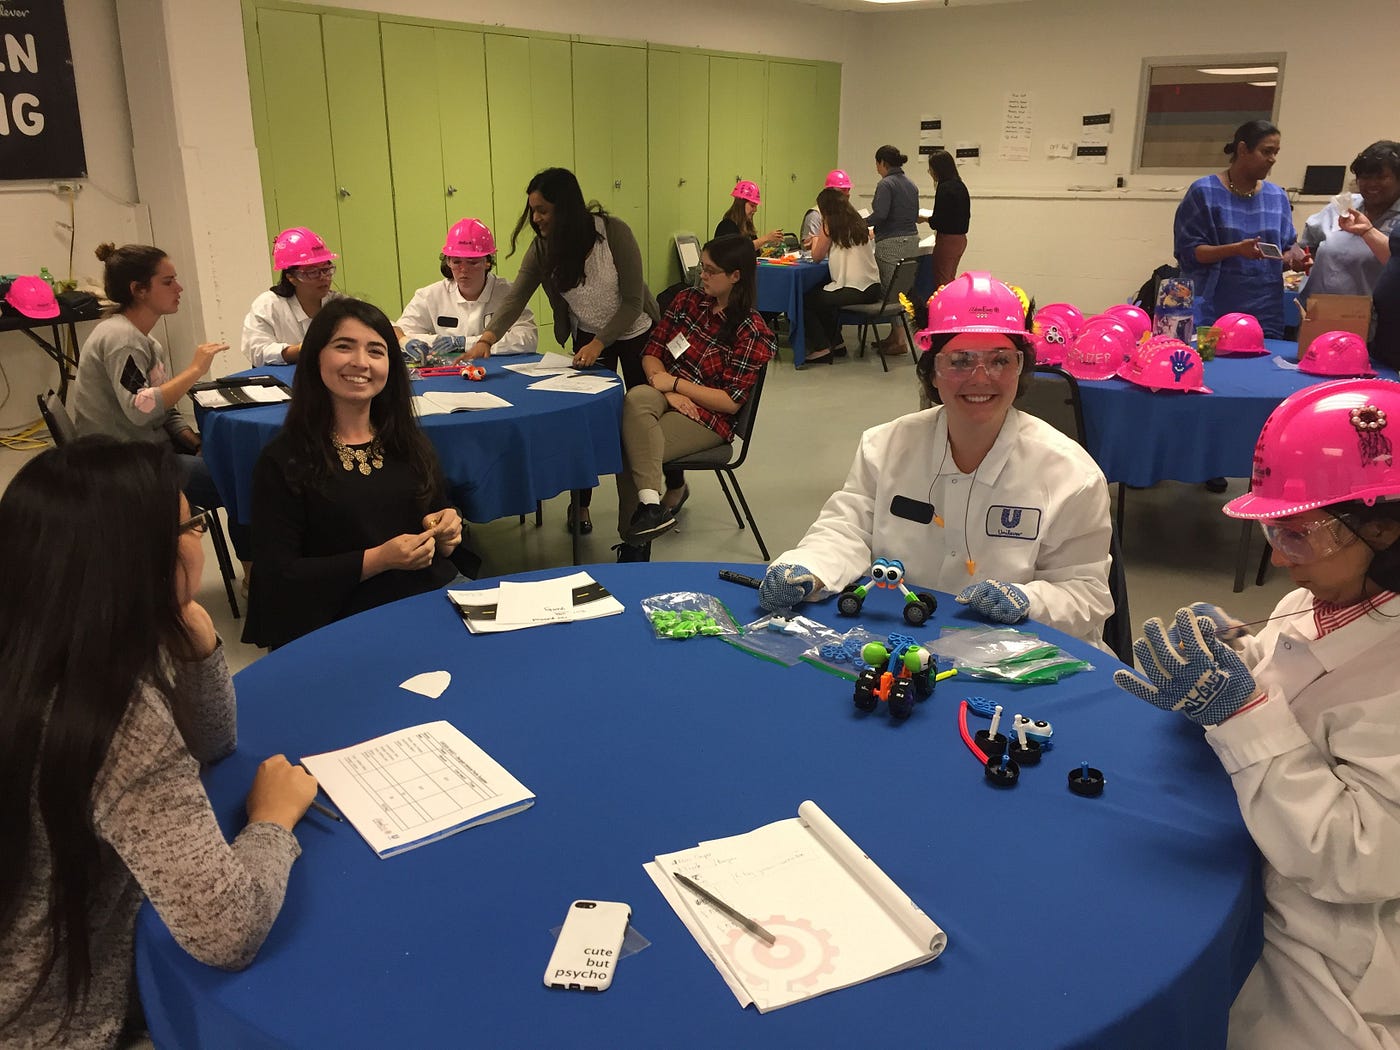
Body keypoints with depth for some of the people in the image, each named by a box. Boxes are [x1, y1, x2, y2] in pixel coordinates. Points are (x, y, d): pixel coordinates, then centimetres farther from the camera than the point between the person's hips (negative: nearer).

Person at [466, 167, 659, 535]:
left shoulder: (613, 232, -27)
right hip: (587, 336, 3)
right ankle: (580, 504, 12)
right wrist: (486, 339, -37)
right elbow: (515, 298, -22)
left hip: (635, 332, -3)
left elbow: (633, 301, -25)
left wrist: (599, 344, -30)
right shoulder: (543, 248, -16)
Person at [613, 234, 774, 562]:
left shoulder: (752, 332, -9)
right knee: (637, 397, -33)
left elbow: (730, 402, -12)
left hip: (708, 416, -5)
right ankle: (649, 504, -36)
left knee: (629, 450, -28)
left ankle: (634, 543, -15)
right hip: (667, 394, 5)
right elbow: (652, 352, 8)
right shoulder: (687, 300, 8)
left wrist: (674, 383, -13)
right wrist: (666, 391, -12)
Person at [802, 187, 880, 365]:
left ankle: (822, 348, 8)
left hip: (853, 291, -8)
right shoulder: (858, 222, 13)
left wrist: (816, 240, 18)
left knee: (806, 300, 10)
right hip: (872, 289, 8)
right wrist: (820, 241, 28)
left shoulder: (830, 224, -7)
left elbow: (816, 257, 0)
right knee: (825, 296, 32)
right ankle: (836, 344, 34)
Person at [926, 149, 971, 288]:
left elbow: (938, 221, -20)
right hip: (961, 239, 9)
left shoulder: (944, 188, -17)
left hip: (948, 239, -9)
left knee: (941, 282, -2)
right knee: (949, 280, 18)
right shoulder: (960, 186, 11)